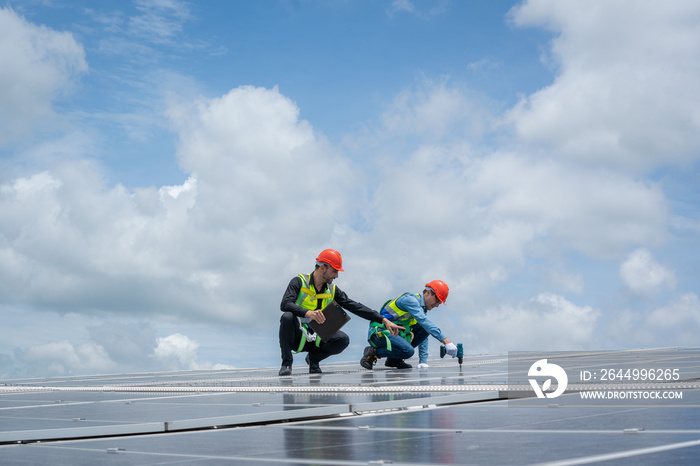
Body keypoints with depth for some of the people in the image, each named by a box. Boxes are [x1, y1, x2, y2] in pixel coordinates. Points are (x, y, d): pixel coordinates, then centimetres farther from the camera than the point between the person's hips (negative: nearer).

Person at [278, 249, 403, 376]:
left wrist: (384, 320, -4)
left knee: (343, 339, -22)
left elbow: (355, 307, 3)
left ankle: (314, 358, 6)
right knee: (287, 316, -35)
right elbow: (285, 304, -25)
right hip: (297, 336, -4)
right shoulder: (299, 282, -9)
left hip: (316, 339, 4)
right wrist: (308, 313, -42)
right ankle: (286, 363, -18)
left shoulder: (332, 290, 6)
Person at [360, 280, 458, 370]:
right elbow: (424, 321, -29)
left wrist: (423, 361, 7)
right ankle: (372, 352, -9)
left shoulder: (422, 308, 15)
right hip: (380, 332, -9)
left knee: (426, 329, -5)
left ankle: (395, 359, 0)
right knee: (408, 351, -31)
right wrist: (446, 341, -35)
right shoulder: (410, 299, -14)